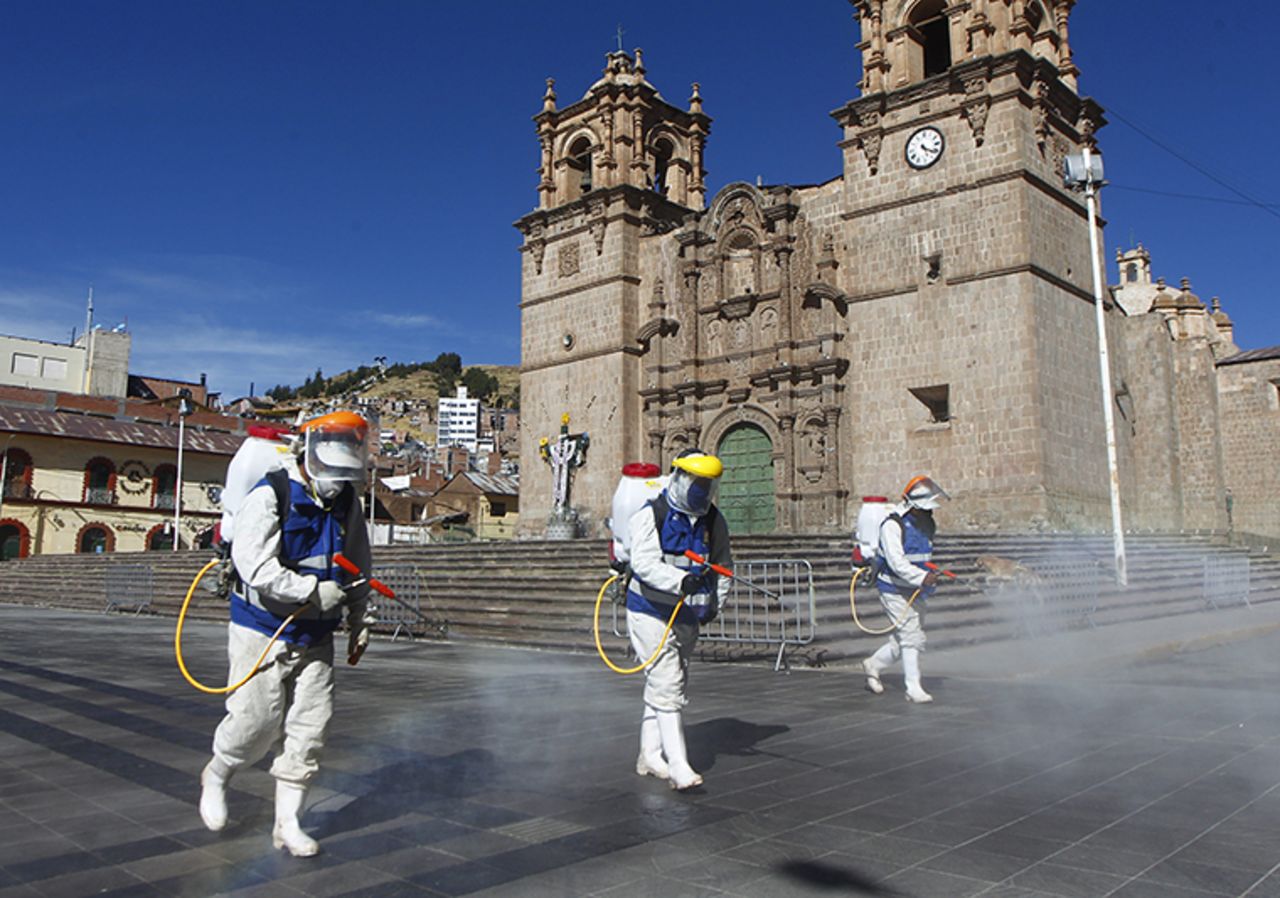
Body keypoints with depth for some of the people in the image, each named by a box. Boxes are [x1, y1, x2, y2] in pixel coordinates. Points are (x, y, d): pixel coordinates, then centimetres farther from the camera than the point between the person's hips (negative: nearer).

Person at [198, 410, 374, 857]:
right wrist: (314, 591, -26)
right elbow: (255, 565, -24)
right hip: (263, 631, -5)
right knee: (256, 720, -1)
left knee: (309, 728, 3)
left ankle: (287, 823, 16)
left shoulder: (347, 503, 5)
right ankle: (215, 775, 32)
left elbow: (358, 569, 16)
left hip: (315, 636, 5)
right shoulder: (269, 497, -15)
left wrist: (359, 621, 16)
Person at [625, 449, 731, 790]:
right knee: (666, 687, -12)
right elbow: (644, 562, -27)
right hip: (651, 612, -7)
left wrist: (714, 605, 16)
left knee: (674, 689, 14)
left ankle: (650, 756, 28)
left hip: (687, 617, 7)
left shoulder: (714, 521, 4)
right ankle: (678, 765, -7)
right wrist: (680, 581, -41)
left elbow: (722, 566, 18)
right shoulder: (650, 516, -14)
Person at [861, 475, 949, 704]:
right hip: (894, 590, -8)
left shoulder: (926, 525, 7)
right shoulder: (892, 525, -19)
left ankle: (873, 665, 32)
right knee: (911, 637, -10)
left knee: (903, 640, 11)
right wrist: (922, 577, -38)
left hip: (915, 591, 8)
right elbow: (896, 561, -29)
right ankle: (913, 689, 0)